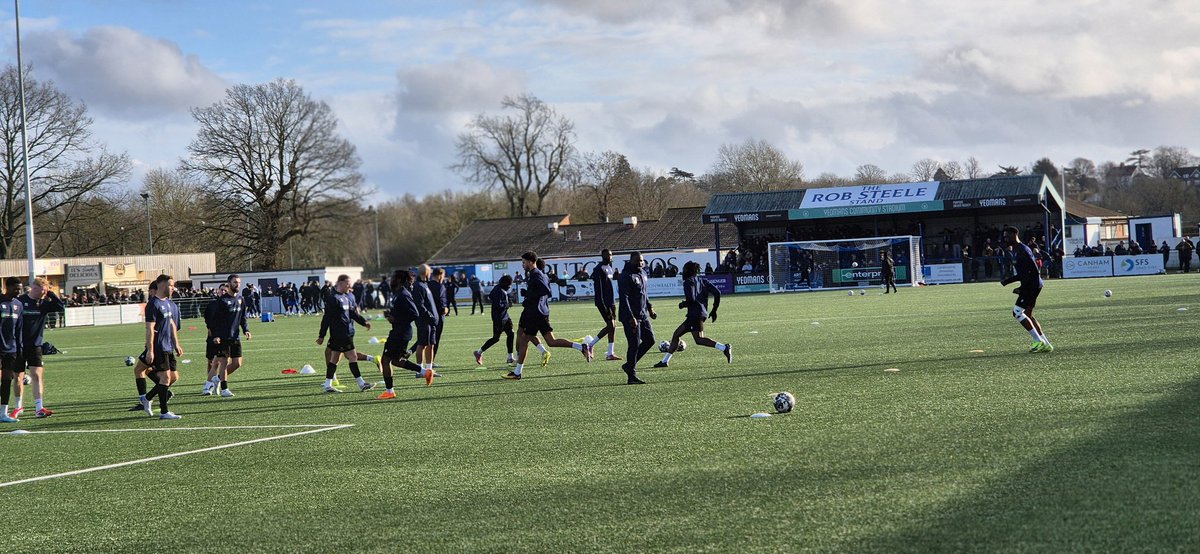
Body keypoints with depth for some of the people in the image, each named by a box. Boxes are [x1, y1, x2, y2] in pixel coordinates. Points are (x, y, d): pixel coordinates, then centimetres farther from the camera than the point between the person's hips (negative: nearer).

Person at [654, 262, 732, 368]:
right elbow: (717, 293, 8)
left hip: (695, 314, -9)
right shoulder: (702, 281, 17)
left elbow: (691, 299, -19)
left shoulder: (688, 282, -5)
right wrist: (714, 311, 15)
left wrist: (683, 304, 2)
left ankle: (724, 348, -23)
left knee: (699, 339, -12)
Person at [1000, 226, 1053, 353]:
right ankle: (1046, 344, 17)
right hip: (1032, 286, 10)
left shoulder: (1022, 251, -17)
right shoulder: (1016, 251, 16)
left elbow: (1034, 271, -22)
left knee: (1017, 312, -10)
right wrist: (1008, 280, 13)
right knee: (1028, 315, 14)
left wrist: (1022, 289, -20)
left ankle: (1039, 341, -6)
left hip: (1032, 285, -10)